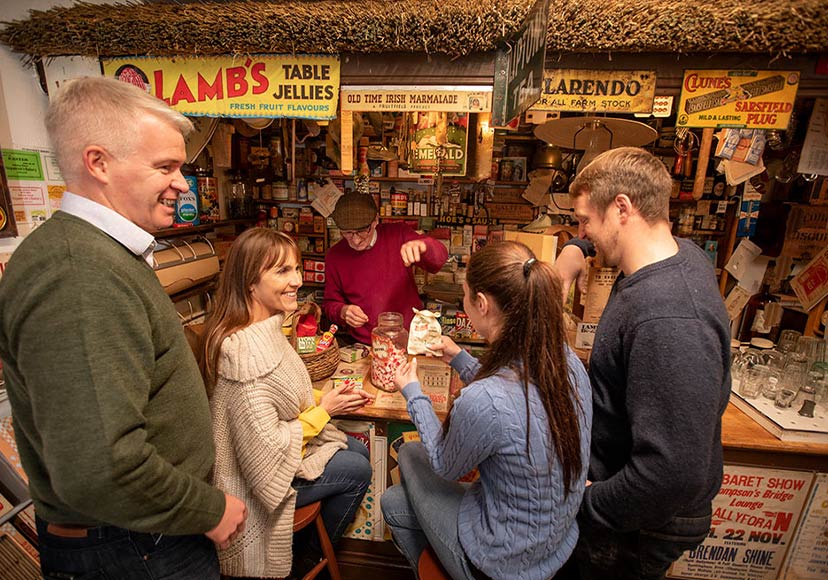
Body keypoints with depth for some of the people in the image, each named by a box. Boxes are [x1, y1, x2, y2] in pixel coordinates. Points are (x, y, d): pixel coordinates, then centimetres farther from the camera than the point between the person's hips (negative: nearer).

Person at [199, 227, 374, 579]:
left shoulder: (265, 327, -5)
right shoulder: (245, 351, -35)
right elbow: (267, 449, -30)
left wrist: (323, 399, -5)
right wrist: (323, 411, -18)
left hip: (282, 444, 9)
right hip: (265, 472, -9)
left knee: (359, 450, 16)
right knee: (358, 470, 1)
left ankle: (314, 547, 38)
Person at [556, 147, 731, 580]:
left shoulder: (669, 322, -38)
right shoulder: (681, 253, -8)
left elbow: (673, 474, -37)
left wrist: (589, 500, -20)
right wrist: (576, 249, -3)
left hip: (639, 525, -8)